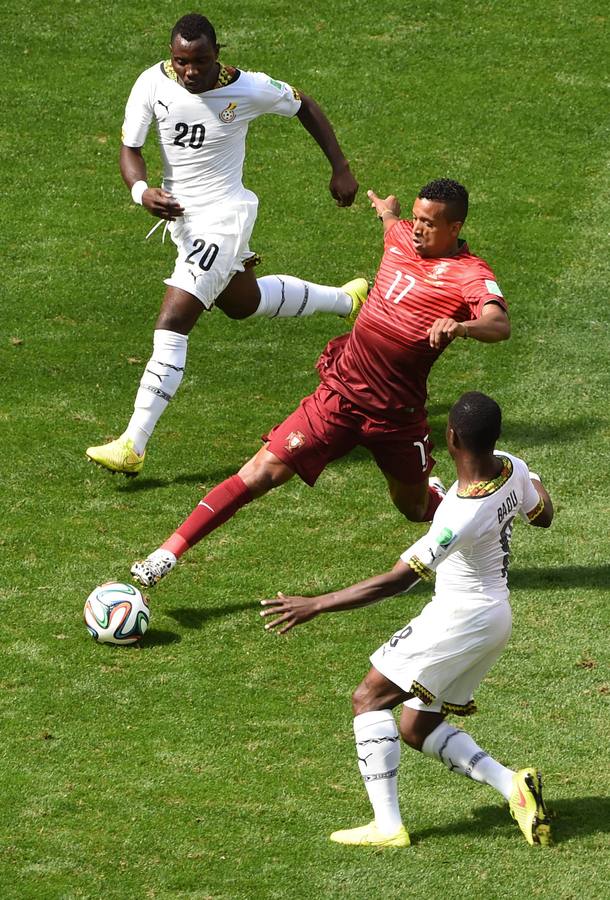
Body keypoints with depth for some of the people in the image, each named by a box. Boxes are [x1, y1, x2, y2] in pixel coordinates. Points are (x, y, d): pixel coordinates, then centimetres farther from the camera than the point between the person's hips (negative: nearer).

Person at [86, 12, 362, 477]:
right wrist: (142, 190, -27)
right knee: (242, 302, 28)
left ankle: (132, 446, -16)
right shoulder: (153, 84, -11)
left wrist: (341, 169, 2)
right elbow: (130, 149, -5)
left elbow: (305, 106, 0)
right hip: (179, 212, 7)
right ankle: (348, 299, 54)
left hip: (223, 215, -7)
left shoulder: (248, 89, -18)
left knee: (173, 324, -16)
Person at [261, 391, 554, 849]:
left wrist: (315, 605, -25)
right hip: (497, 617, 9)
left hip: (460, 618, -9)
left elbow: (397, 580, -28)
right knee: (417, 728, 15)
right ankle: (512, 784, 3)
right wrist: (536, 484, 41)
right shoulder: (512, 468, -7)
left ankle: (387, 825, -7)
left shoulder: (462, 516, -30)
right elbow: (542, 516, 16)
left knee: (370, 698, -3)